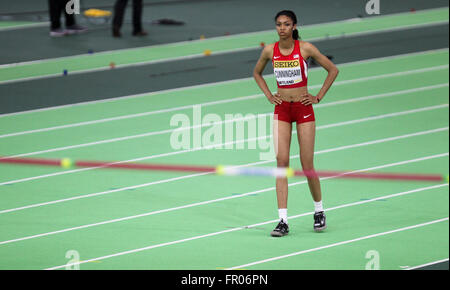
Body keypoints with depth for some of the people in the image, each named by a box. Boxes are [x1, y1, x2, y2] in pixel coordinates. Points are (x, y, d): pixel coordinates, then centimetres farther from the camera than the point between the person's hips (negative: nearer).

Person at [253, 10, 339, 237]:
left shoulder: (305, 48, -8)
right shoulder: (270, 50, 0)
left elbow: (333, 70, 2)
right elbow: (257, 73, 20)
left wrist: (319, 97, -2)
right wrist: (268, 95, 8)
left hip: (303, 108, -2)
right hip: (281, 109, 2)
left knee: (307, 165, -2)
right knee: (282, 162, -7)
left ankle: (319, 211, 22)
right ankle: (283, 220, -9)